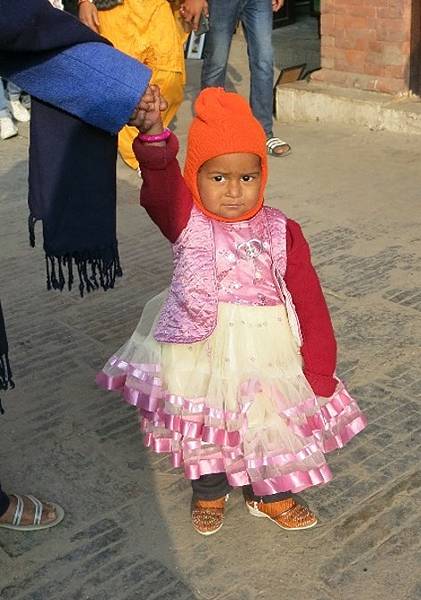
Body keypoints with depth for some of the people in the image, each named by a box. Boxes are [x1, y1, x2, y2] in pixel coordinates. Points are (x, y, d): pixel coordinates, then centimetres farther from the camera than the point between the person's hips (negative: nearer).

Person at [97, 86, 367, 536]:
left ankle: (271, 495, 41)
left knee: (270, 426, 14)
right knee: (203, 429, 16)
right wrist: (153, 134, -52)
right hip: (199, 352, 0)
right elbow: (161, 185, -31)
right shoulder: (186, 221, -9)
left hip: (266, 359, 1)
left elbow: (309, 301, -3)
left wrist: (319, 368, -3)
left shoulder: (281, 232, -6)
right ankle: (208, 493, 43)